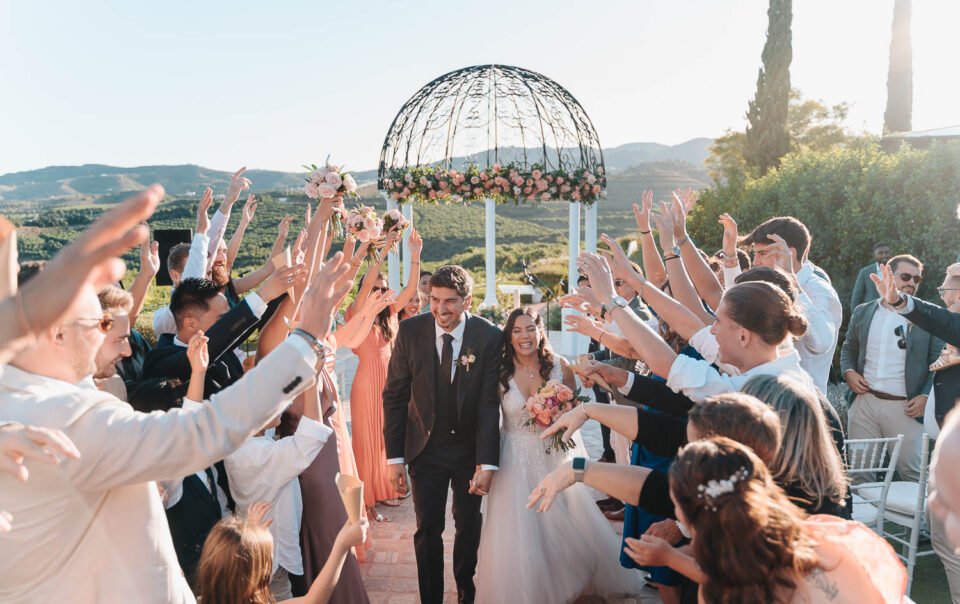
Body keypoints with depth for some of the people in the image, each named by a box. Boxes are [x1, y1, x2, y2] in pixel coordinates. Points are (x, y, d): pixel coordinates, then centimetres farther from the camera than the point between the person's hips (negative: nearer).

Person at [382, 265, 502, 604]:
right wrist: (394, 457, -9)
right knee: (428, 528, 8)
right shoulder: (410, 331, -12)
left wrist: (487, 463, -21)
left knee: (469, 525, 16)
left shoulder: (489, 337, -16)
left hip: (470, 446, 0)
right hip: (426, 446, 0)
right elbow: (394, 396, -6)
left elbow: (489, 404, -15)